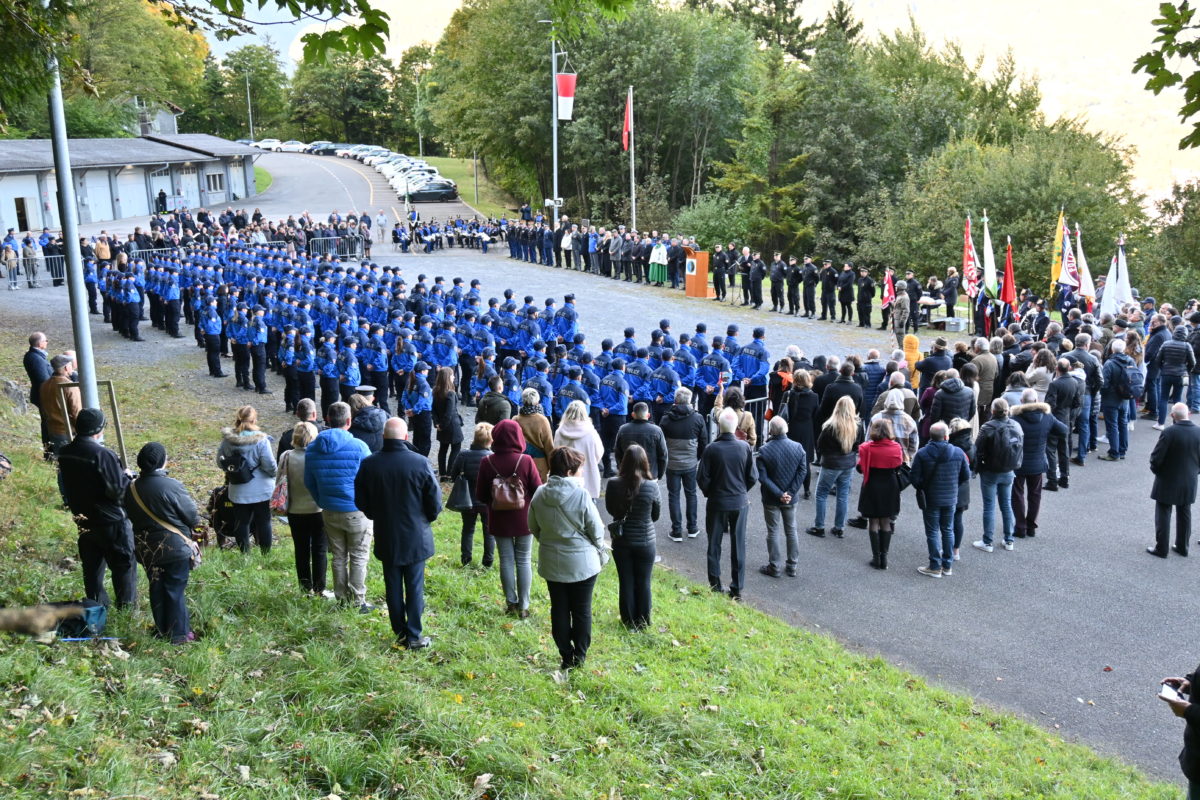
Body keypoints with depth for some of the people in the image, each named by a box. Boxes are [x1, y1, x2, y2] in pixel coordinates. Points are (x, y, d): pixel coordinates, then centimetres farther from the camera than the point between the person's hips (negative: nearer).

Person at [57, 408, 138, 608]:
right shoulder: (103, 455, -25)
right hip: (111, 522, -7)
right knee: (124, 565, 7)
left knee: (91, 567, 16)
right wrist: (126, 476, -5)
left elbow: (68, 488, 10)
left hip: (83, 521, 7)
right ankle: (127, 606, 14)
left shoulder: (65, 454, 0)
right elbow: (118, 490, -24)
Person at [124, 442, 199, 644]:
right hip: (175, 549, -5)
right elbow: (192, 516, -13)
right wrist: (191, 527, 8)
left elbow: (131, 517, 6)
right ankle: (179, 634, 11)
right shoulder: (172, 487, -21)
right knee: (175, 590, 4)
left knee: (157, 589, 17)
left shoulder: (132, 489, -4)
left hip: (146, 550, 5)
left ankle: (162, 630, 27)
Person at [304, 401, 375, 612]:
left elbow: (309, 483, 9)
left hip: (329, 513, 5)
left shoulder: (312, 448, 0)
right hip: (356, 512, -5)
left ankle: (342, 599, 23)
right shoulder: (358, 447, -16)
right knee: (358, 558, 6)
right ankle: (357, 601, 11)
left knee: (338, 557, 16)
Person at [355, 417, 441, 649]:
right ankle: (414, 636, 11)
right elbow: (435, 501, -9)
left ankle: (400, 633, 21)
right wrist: (427, 518, 11)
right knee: (415, 587, 7)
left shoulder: (368, 464, -8)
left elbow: (361, 502, 3)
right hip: (415, 537, -2)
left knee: (393, 587, 14)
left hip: (386, 538, 2)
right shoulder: (419, 463, -16)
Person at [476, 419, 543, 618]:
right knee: (523, 561, 9)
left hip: (499, 520, 1)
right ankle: (523, 606, 12)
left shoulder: (487, 462, -11)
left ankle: (511, 603, 18)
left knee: (506, 560, 12)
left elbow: (480, 495, -4)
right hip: (523, 519, -1)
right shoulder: (526, 461, -16)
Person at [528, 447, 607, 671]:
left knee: (559, 610, 14)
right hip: (582, 563, -3)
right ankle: (580, 656, 22)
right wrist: (601, 552, 8)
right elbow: (596, 530, -12)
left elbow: (533, 527, 4)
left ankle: (566, 656, 22)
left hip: (551, 564, 3)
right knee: (582, 610, 13)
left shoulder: (539, 495, -8)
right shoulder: (581, 495, -21)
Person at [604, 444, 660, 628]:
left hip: (621, 542, 1)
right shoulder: (652, 486, -17)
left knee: (626, 582, 14)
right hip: (645, 542, -1)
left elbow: (610, 509, 2)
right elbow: (656, 515, -3)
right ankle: (643, 621, 26)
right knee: (643, 583, 15)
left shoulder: (613, 484, -15)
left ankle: (629, 621, 24)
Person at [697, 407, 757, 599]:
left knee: (714, 544, 14)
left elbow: (702, 478, -11)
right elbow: (753, 477, -4)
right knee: (738, 546, 10)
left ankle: (715, 584, 20)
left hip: (717, 503, -1)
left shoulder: (711, 449, -16)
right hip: (740, 503, 2)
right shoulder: (745, 447, -10)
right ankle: (737, 589, 14)